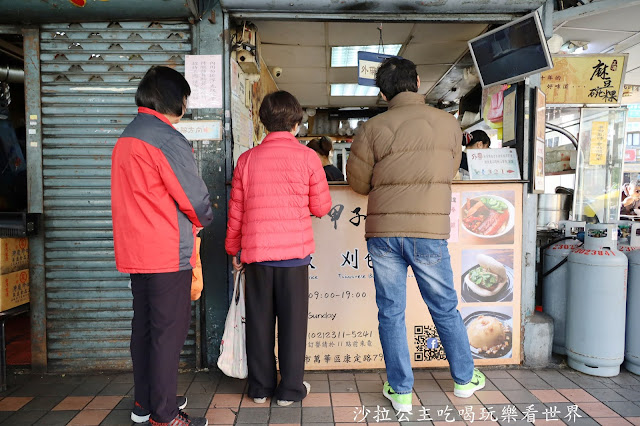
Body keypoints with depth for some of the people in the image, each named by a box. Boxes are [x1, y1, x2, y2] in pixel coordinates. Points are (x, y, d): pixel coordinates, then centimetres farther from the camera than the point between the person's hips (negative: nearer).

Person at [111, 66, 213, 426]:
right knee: (169, 331, 0)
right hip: (168, 253, -9)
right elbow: (195, 200, -14)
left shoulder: (126, 139, 14)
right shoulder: (168, 140, -15)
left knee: (145, 326, 16)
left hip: (136, 253, 9)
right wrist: (204, 219, 7)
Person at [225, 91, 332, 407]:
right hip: (294, 251, -2)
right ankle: (290, 389, 18)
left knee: (259, 321, 12)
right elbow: (321, 207, 1)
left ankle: (260, 387, 24)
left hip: (256, 252, 2)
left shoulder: (247, 159, 2)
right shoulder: (307, 157, -4)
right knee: (292, 321, 8)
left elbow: (236, 211, 5)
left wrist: (233, 249, 16)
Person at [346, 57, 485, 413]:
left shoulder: (372, 129, -2)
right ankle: (465, 378, 35)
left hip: (383, 231, 0)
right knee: (445, 309, 17)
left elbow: (358, 182, 4)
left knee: (391, 313, 10)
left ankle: (401, 391, 21)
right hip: (430, 231, 1)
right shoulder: (449, 123, 3)